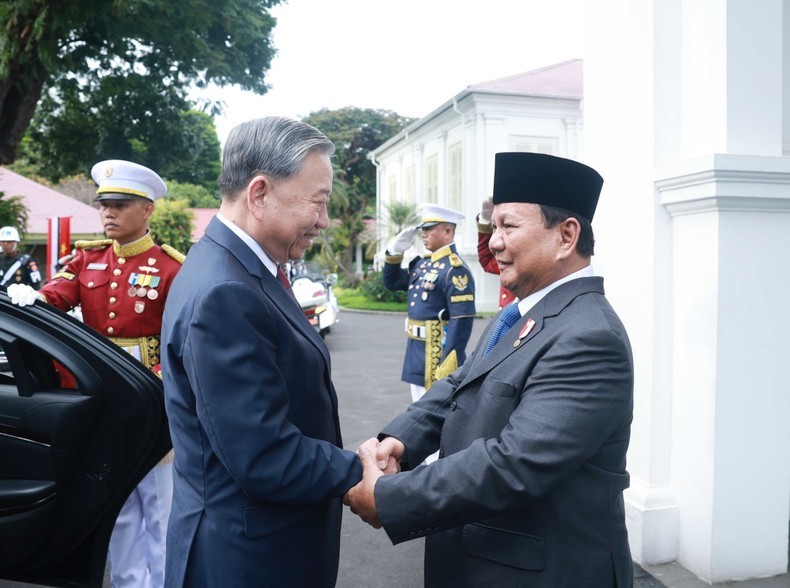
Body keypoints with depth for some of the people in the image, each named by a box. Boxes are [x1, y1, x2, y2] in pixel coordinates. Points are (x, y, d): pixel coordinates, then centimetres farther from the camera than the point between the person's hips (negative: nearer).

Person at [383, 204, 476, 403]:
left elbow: (461, 323, -23)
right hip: (417, 355, 9)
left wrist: (447, 368, -25)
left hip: (438, 357, -9)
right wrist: (395, 252, 6)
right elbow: (391, 282, 21)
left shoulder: (455, 270, -18)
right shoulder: (422, 263, 10)